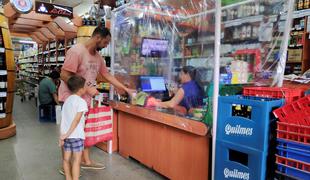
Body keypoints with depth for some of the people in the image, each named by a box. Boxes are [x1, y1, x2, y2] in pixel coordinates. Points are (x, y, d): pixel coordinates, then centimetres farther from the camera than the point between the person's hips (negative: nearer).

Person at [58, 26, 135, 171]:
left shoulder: (98, 57, 5)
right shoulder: (76, 51, -20)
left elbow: (108, 75, 12)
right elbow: (64, 76, -23)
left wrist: (126, 89, 11)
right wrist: (87, 88, -23)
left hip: (85, 99, 7)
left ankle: (86, 161, 29)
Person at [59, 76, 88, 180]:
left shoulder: (67, 100, 11)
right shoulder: (81, 102, -11)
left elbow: (63, 119, 10)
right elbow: (76, 120, -17)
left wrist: (62, 135, 11)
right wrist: (67, 134, -14)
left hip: (66, 134, 7)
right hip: (76, 135, -7)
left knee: (66, 159, 16)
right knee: (77, 160, 0)